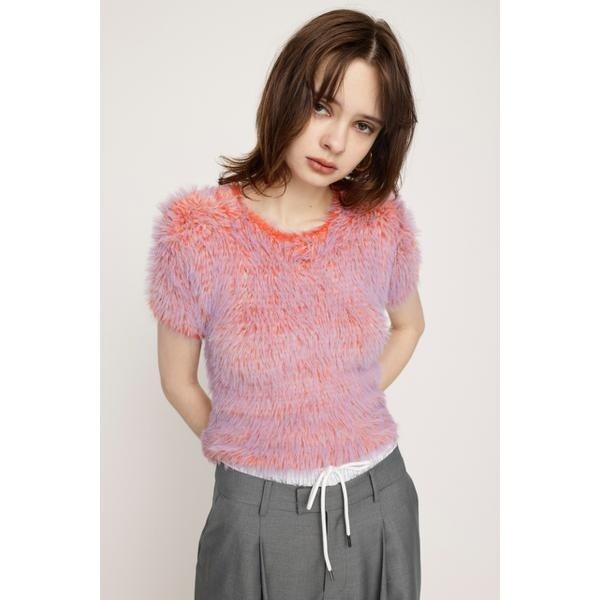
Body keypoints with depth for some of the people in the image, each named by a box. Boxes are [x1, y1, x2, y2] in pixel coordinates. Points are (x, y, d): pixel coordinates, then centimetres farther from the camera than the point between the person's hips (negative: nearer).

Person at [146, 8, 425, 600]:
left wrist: (351, 410, 4)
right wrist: (245, 452, 4)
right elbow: (179, 382, -3)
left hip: (378, 501, 2)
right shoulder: (197, 231, -14)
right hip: (259, 513, -2)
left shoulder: (382, 223, -7)